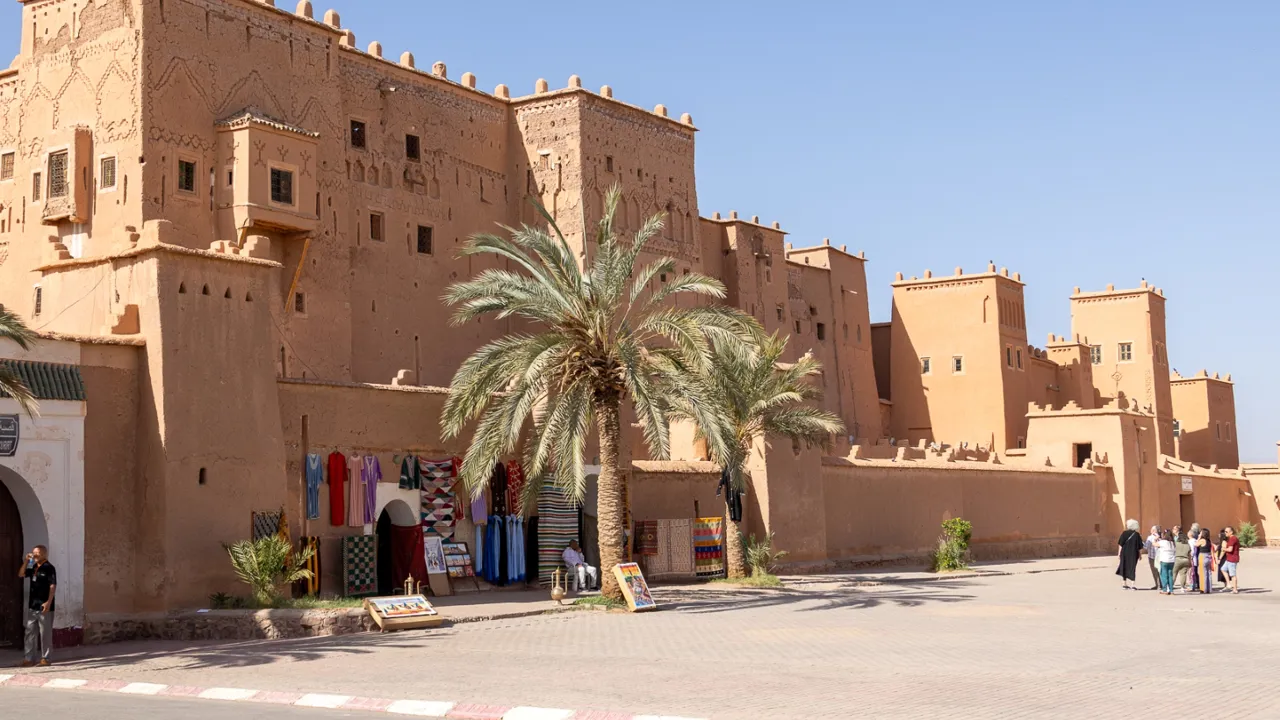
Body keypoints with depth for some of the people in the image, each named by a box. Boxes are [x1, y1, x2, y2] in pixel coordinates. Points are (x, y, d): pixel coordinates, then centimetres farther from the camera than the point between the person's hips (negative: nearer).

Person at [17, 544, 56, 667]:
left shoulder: (49, 568, -10)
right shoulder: (34, 568, 12)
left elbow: (53, 586, -14)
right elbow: (21, 574, 21)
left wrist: (48, 602, -22)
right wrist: (26, 562, 6)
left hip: (44, 606, -8)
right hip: (32, 606, 8)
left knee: (45, 633, 0)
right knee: (30, 632, 7)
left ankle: (45, 658, 6)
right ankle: (29, 658, 11)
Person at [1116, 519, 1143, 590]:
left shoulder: (1124, 533, -6)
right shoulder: (1137, 535, -3)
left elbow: (1121, 544, -8)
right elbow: (1140, 547, -1)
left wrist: (1119, 553, -2)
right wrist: (1140, 555, 9)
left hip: (1124, 553, 0)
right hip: (1134, 554, 0)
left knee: (1124, 568, 12)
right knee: (1132, 568, 6)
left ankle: (1124, 584, 14)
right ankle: (1132, 585, -1)